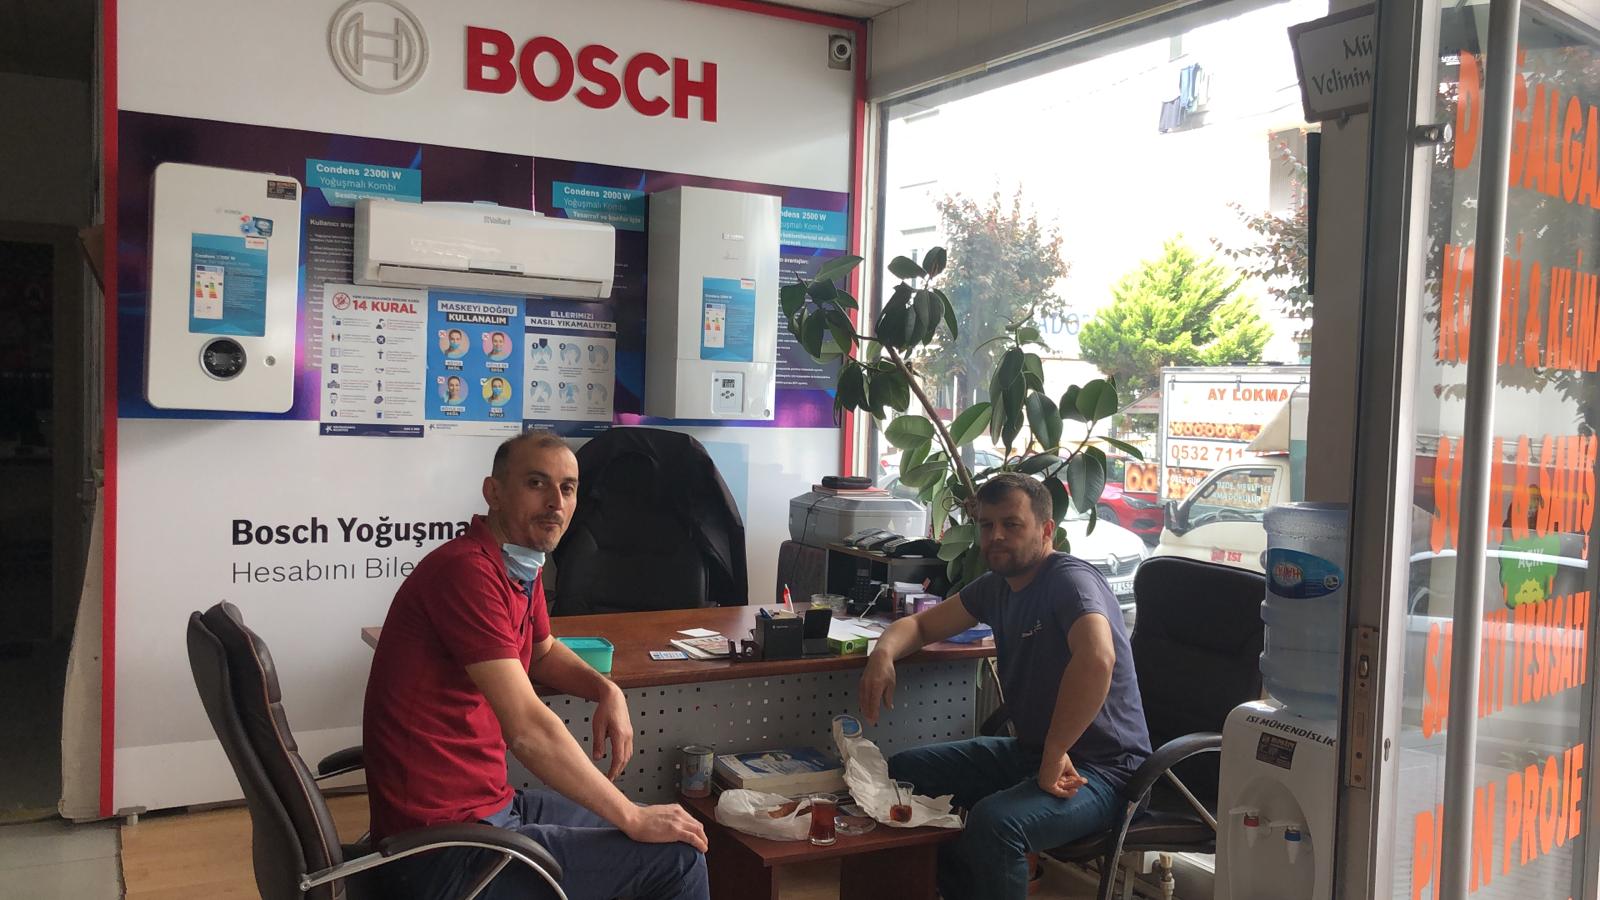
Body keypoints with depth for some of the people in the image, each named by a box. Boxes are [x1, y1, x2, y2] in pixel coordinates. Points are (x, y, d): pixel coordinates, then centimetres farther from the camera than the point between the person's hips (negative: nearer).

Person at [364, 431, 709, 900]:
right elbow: (528, 728, -28)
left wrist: (607, 690, 5)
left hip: (488, 804, 10)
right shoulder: (468, 570, -24)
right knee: (677, 857, -8)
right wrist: (633, 819, -18)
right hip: (442, 853, -10)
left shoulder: (521, 569, 6)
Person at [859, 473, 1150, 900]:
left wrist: (1054, 756, -31)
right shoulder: (996, 585, 8)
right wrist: (884, 652, -6)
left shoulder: (1070, 580, -19)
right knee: (903, 772, 5)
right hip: (1031, 751, 9)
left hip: (1101, 768, -9)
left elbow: (1097, 659, -39)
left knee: (993, 823, -35)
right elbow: (920, 624, 18)